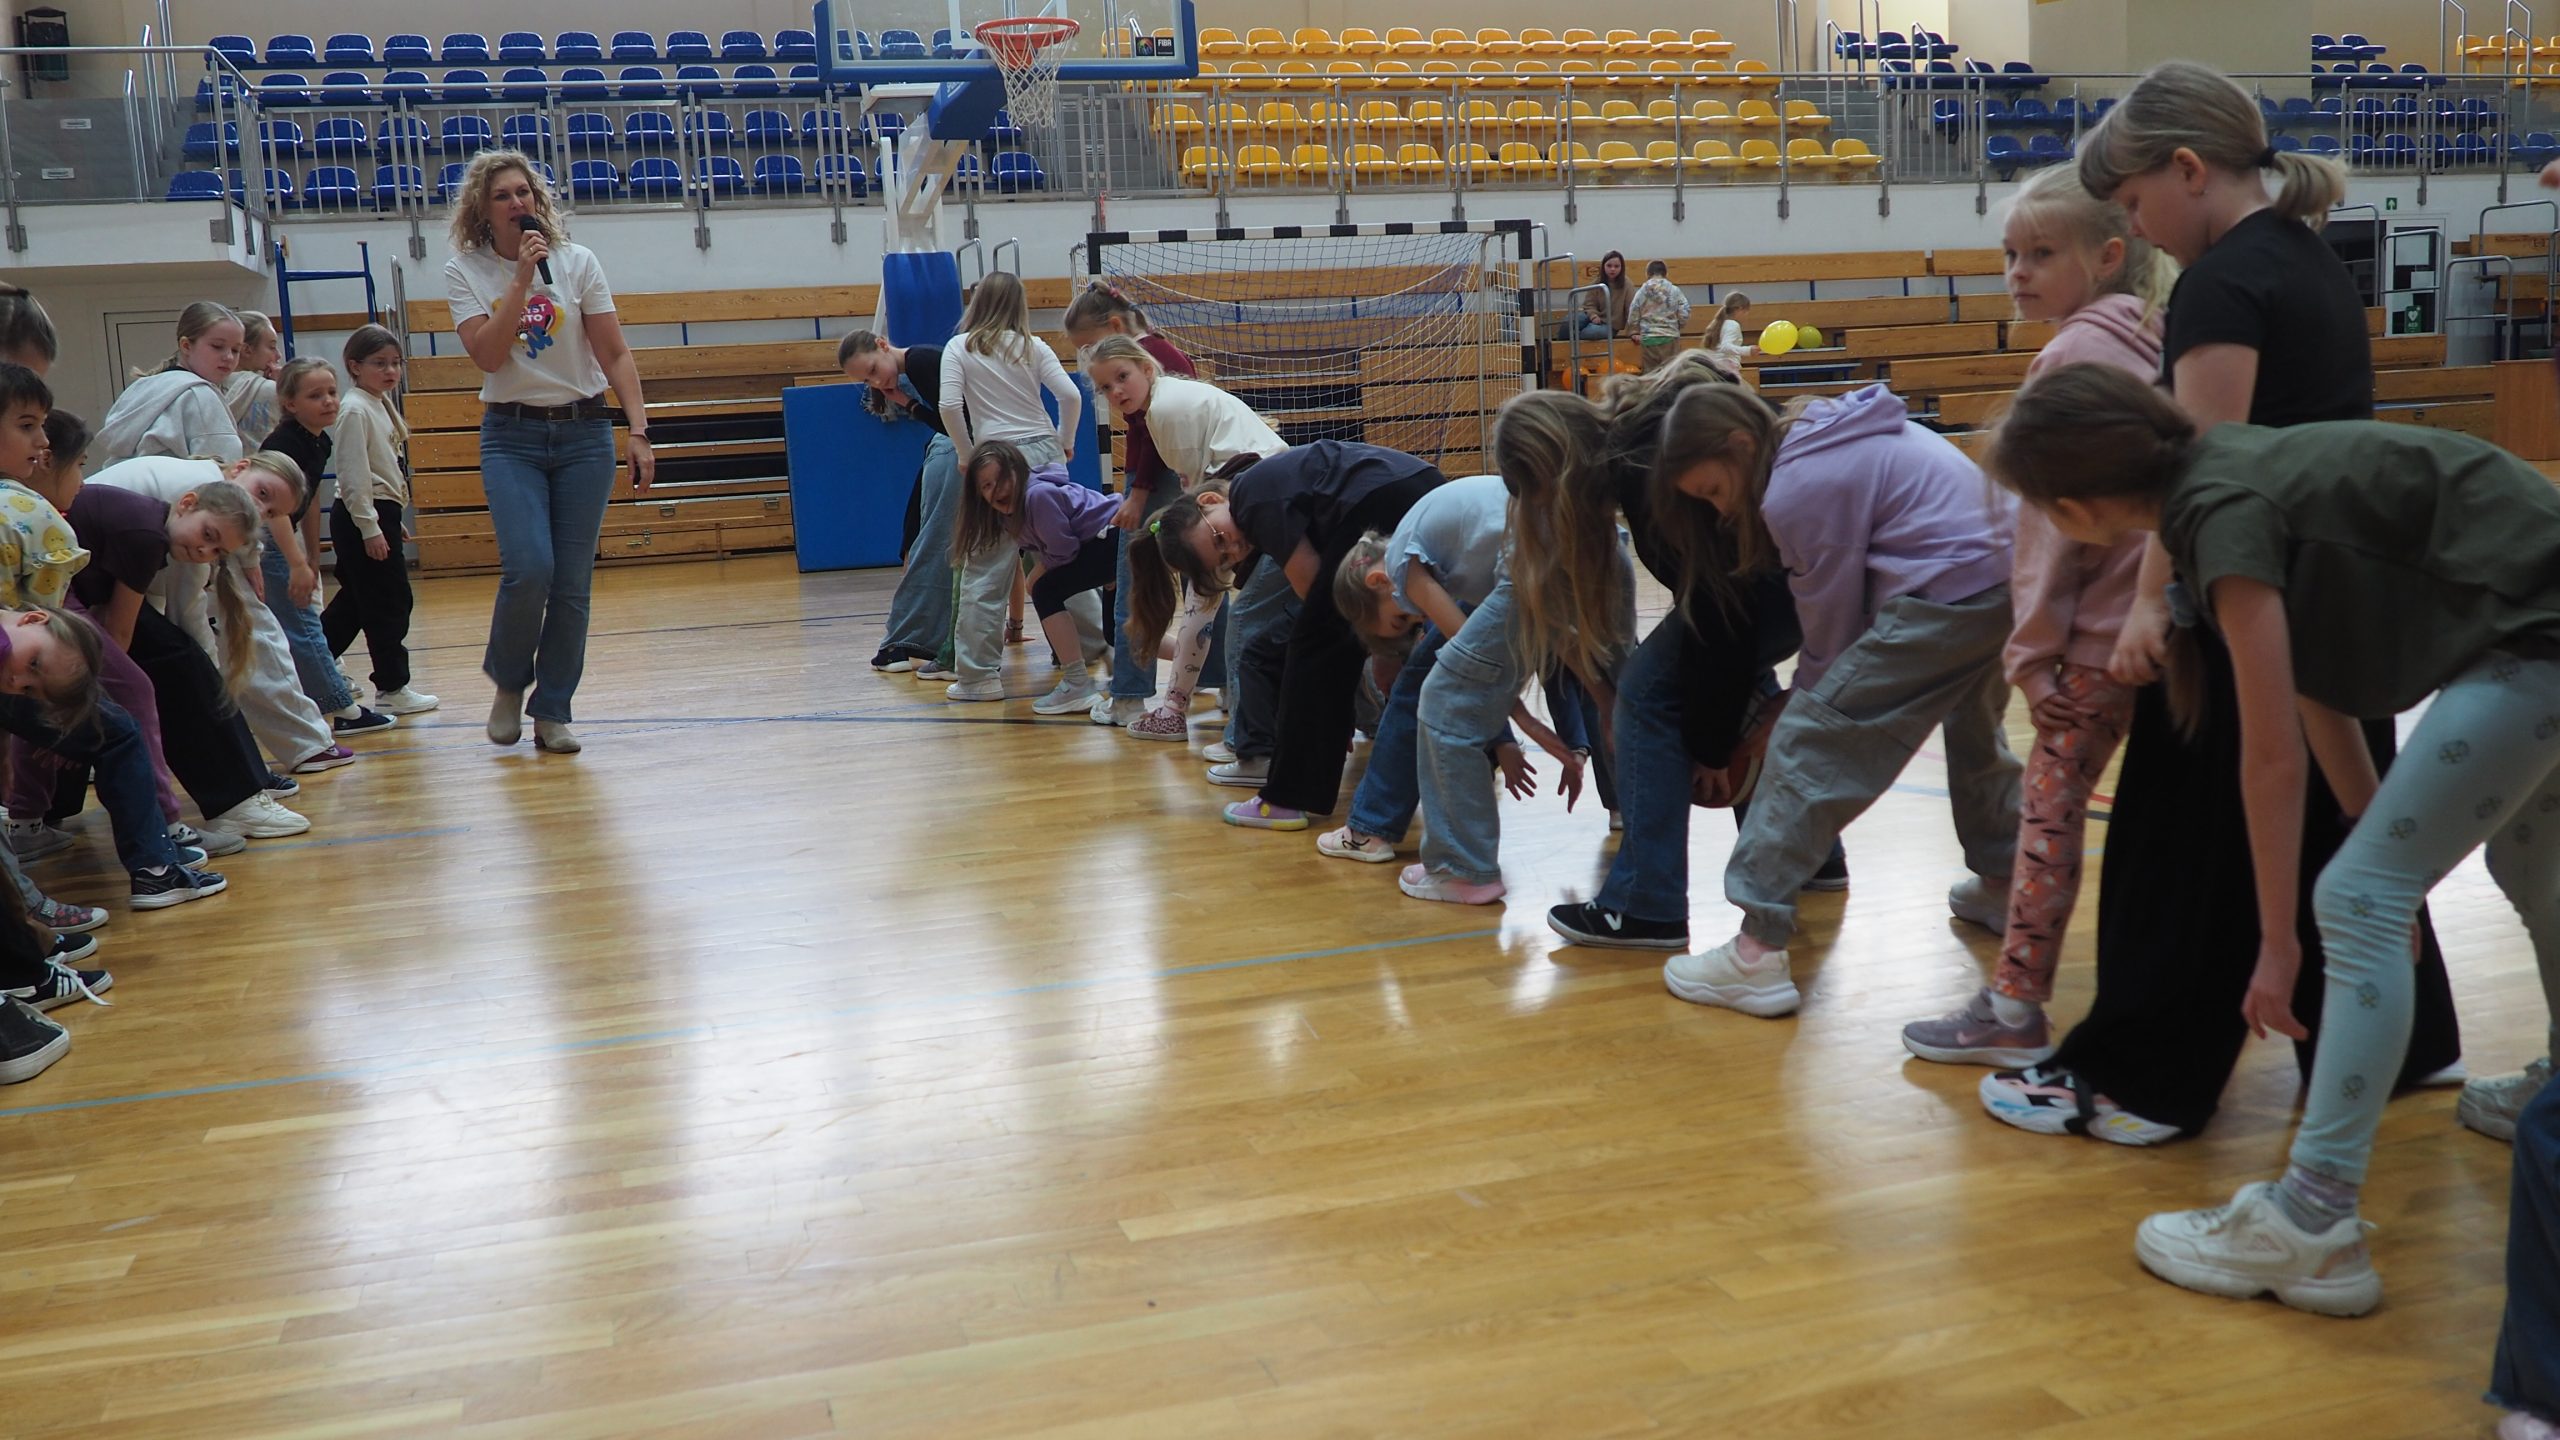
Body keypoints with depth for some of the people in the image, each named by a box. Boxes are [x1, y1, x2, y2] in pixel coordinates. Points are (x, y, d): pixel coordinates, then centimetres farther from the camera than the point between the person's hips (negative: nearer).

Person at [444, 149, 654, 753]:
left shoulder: (577, 261, 3)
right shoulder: (465, 271, 2)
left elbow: (616, 355, 1)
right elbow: (488, 355, -13)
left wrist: (639, 432, -7)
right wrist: (522, 279, -16)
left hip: (584, 433, 1)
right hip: (512, 436, -1)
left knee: (573, 582, -1)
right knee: (529, 567, -18)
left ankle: (553, 712, 12)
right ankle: (507, 680, 10)